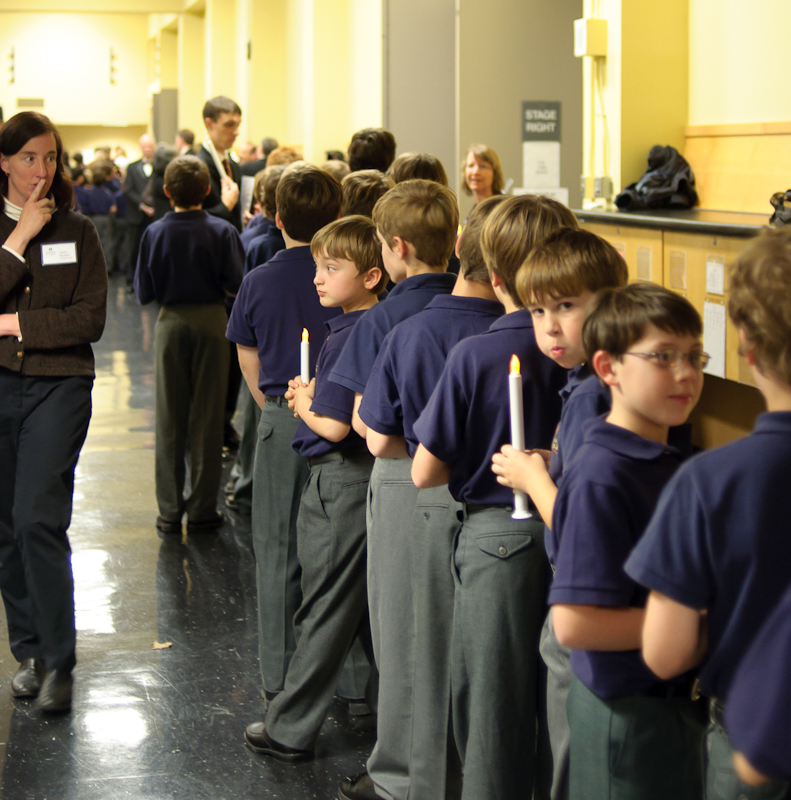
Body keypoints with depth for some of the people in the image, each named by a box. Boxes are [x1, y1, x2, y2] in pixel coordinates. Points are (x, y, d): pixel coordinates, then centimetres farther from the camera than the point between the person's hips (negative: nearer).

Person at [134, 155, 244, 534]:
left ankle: (170, 511, 12)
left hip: (171, 323, 1)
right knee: (207, 417, 6)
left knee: (169, 420, 9)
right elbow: (236, 283, -11)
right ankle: (202, 510, 9)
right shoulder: (222, 231, -11)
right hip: (211, 321, -1)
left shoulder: (155, 232, -7)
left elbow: (144, 292, -5)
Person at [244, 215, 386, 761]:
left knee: (327, 609, 0)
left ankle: (291, 731, 11)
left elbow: (333, 426, -24)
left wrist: (305, 404, -6)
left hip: (341, 482, -9)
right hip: (374, 475, 9)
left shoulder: (347, 338, -20)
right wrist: (315, 396, 7)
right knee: (371, 606, 17)